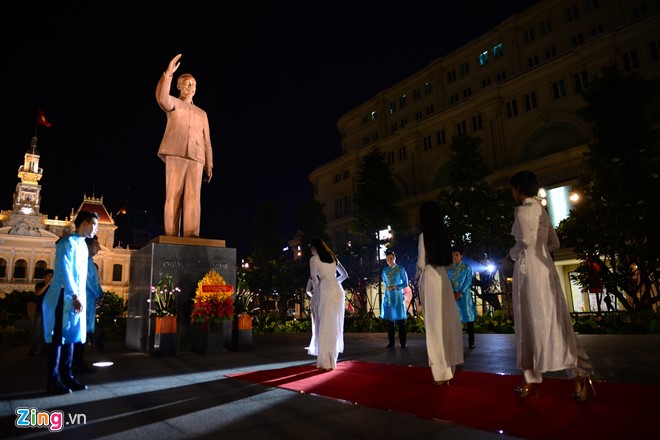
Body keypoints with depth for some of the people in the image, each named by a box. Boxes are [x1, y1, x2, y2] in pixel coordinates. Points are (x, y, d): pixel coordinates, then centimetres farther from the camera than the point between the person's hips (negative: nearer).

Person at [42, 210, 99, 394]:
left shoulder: (83, 245, 17)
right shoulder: (68, 242, -10)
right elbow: (64, 271, -19)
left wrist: (81, 297, 13)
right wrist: (75, 296, -22)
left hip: (76, 298, 9)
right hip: (64, 298, -9)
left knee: (70, 338, 11)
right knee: (58, 339, -4)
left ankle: (66, 377, 17)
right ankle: (53, 381, 3)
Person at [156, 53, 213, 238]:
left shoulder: (202, 113, 28)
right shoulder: (173, 103, 18)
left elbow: (206, 141, 20)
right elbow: (162, 97, -9)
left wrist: (209, 165, 10)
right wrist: (168, 73, -19)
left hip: (196, 158, 3)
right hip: (175, 154, -3)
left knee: (193, 197, -9)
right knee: (173, 195, -9)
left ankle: (191, 235, -15)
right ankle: (171, 235, -12)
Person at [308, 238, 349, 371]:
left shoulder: (314, 259, 4)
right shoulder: (333, 257, 21)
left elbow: (314, 278, -4)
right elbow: (345, 275, 25)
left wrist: (316, 290, 12)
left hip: (326, 292, -6)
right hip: (338, 291, 6)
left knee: (325, 326, -3)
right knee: (335, 326, 9)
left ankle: (325, 362, -4)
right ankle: (332, 360, 15)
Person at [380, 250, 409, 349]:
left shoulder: (400, 270, -2)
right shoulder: (385, 271, 10)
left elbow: (405, 284, -1)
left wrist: (395, 287, -12)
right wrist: (388, 288, 4)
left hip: (398, 296, -3)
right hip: (388, 297, 4)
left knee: (400, 320, -2)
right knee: (390, 319, 5)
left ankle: (403, 343, 5)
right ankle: (391, 343, 11)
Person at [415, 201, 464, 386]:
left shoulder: (424, 235, -6)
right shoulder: (442, 234, 10)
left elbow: (421, 263, -6)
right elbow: (448, 261, 14)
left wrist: (417, 277, 11)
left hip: (430, 278, -6)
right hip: (443, 277, 6)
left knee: (435, 324, -2)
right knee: (447, 321, 9)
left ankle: (441, 372, 2)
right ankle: (448, 367, 18)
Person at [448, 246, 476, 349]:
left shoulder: (467, 268, 3)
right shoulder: (450, 269, 11)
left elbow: (468, 282, -5)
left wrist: (460, 293, -14)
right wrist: (453, 293, -10)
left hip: (464, 295, -2)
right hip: (453, 296, 3)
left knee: (469, 318, -2)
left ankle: (471, 342, 2)